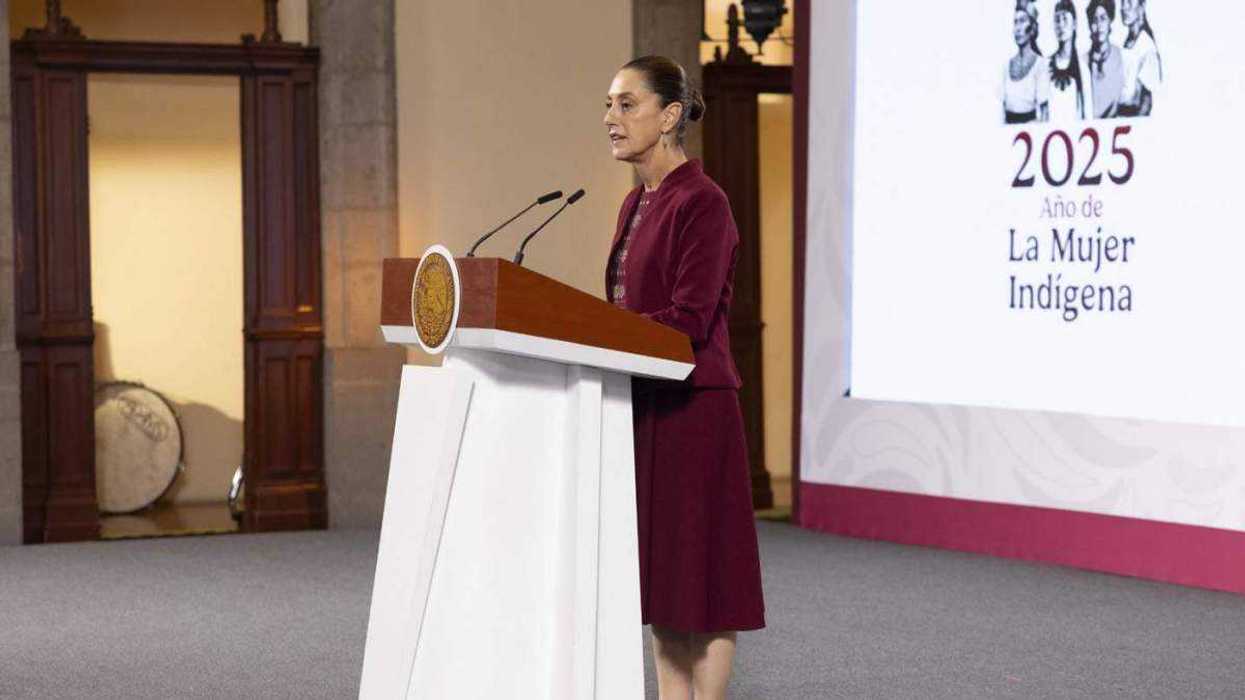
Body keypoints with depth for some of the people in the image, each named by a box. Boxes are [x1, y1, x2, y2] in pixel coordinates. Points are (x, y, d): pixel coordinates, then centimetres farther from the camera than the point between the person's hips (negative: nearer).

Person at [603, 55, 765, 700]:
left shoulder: (701, 202, -13)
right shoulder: (636, 204, 14)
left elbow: (688, 319, -20)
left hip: (691, 405, -9)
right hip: (641, 403, 9)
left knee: (699, 569, -3)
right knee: (656, 571, 11)